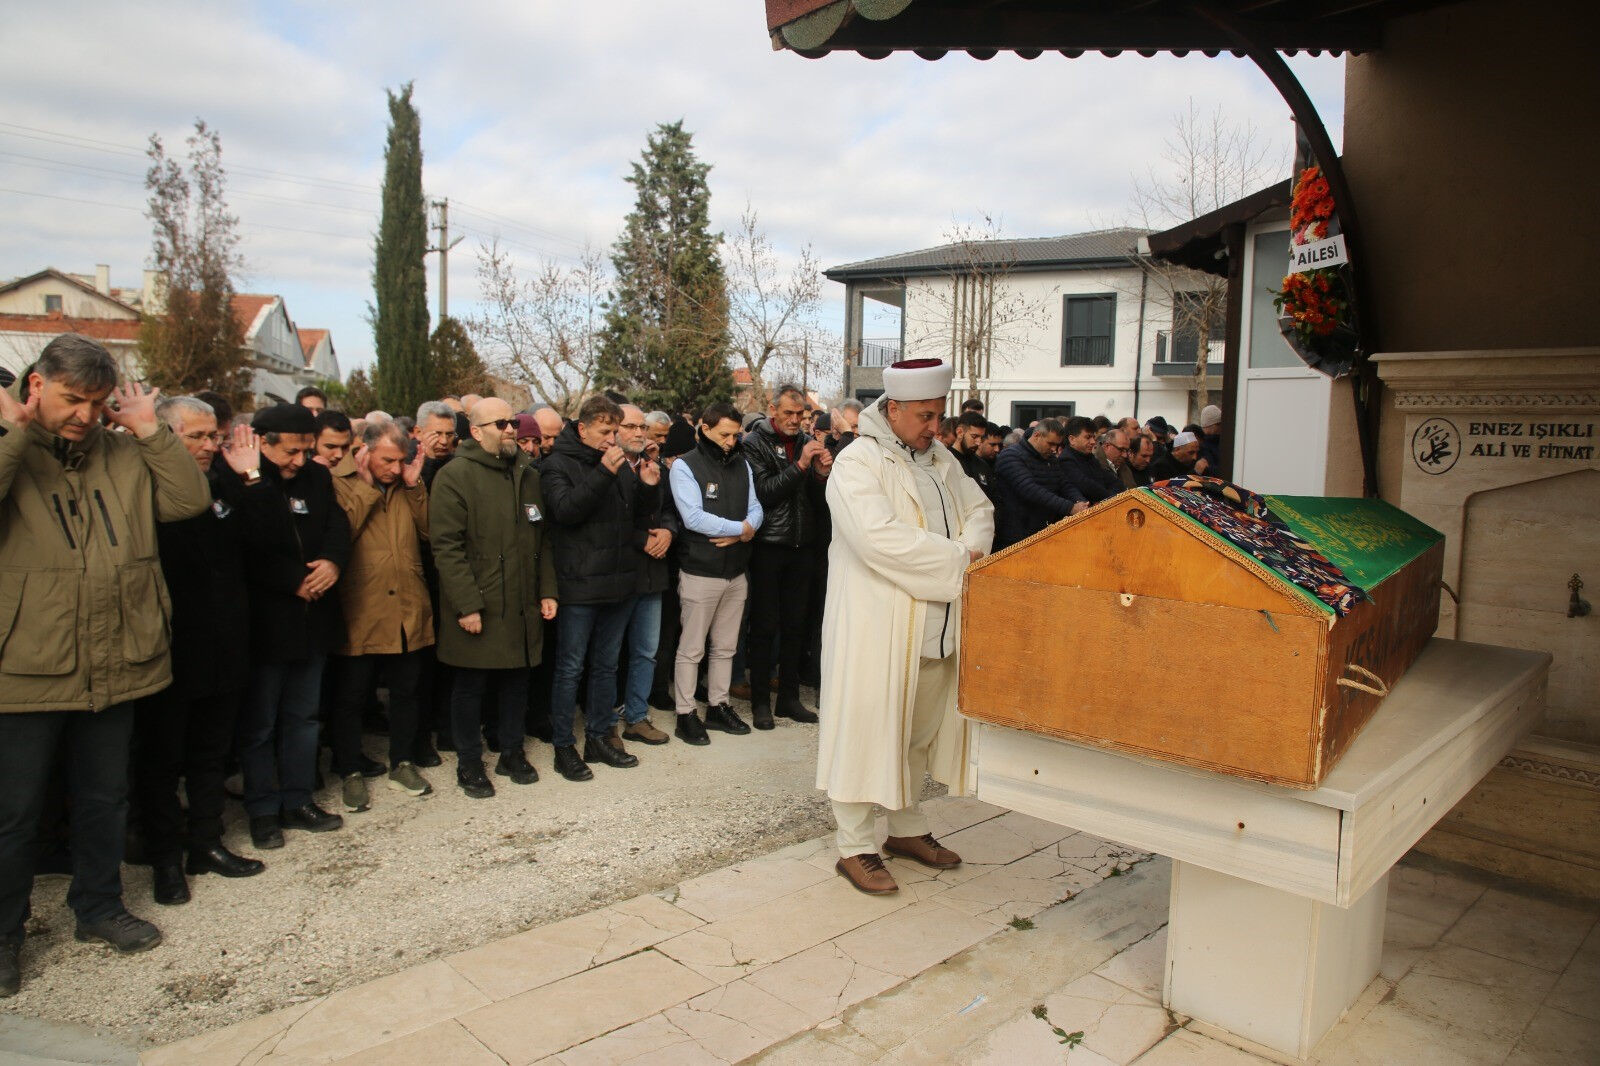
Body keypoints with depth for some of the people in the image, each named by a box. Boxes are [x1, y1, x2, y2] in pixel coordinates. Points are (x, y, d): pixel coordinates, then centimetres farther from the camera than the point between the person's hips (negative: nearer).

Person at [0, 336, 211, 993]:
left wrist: (150, 429, -6)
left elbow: (190, 499, -3)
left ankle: (99, 906, 37)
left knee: (105, 798, 19)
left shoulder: (125, 456, 6)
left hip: (115, 666, 4)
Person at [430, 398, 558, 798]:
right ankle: (469, 764, 22)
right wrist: (466, 605, -18)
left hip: (522, 607, 5)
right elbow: (446, 546, -14)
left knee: (516, 682, 14)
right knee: (471, 687, 7)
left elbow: (541, 539, 16)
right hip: (477, 609, -5)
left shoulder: (529, 475, 12)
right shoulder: (455, 476, -9)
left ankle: (512, 753, 30)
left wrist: (547, 591, 9)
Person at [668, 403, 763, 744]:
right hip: (700, 572, -6)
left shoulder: (741, 465, 10)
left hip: (736, 572, 6)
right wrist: (740, 528, -14)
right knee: (691, 649, 3)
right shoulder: (685, 466, -8)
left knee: (725, 648, 15)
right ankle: (685, 714, 12)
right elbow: (693, 517, -19)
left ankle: (718, 704, 27)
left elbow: (755, 509, 6)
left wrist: (744, 532, -16)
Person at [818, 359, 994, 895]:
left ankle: (907, 828, 32)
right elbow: (878, 537, -24)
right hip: (876, 624, -7)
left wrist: (970, 547, -8)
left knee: (922, 728, 16)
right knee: (867, 726, 0)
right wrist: (957, 558, -18)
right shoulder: (859, 462, -11)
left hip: (937, 628, 8)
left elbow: (979, 510, 16)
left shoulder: (941, 460, 14)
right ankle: (855, 847, 12)